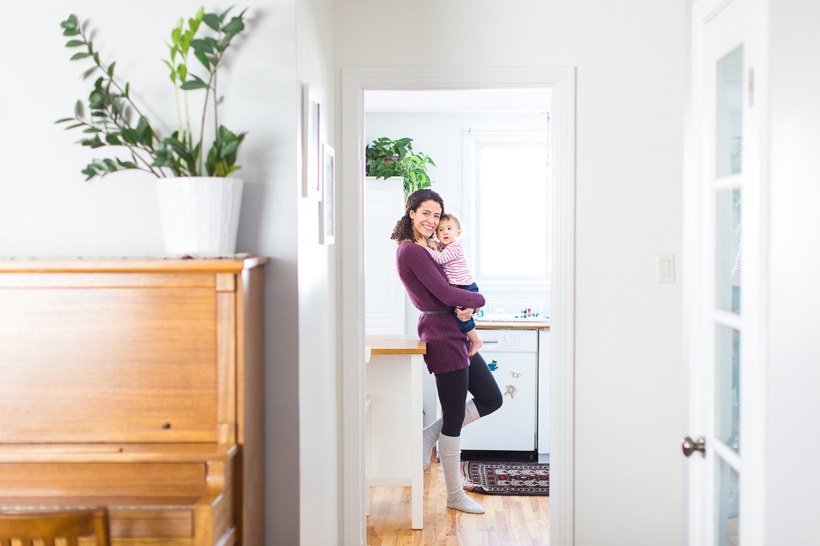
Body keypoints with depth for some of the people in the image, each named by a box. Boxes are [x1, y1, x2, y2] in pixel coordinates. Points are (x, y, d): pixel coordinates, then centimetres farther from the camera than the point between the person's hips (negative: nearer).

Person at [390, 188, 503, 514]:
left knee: (491, 399, 14)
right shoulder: (411, 251, -14)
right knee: (454, 418, 0)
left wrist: (468, 305, -8)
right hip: (441, 336, -10)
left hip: (455, 334, 10)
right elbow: (445, 294, -19)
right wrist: (479, 300, -2)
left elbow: (453, 285, 14)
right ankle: (455, 496, 12)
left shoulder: (425, 249, 16)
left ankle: (430, 436, 21)